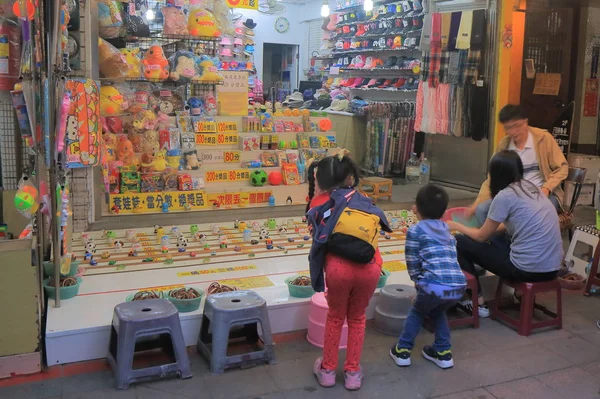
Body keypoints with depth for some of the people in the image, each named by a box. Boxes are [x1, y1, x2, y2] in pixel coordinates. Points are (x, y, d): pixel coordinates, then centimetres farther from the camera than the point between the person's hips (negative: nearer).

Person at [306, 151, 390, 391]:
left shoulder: (320, 202, 14)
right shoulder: (363, 200, 20)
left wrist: (318, 189, 32)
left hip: (339, 267, -1)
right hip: (369, 267, 1)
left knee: (335, 317, 24)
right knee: (357, 318, 24)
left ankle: (328, 369, 35)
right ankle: (352, 372, 32)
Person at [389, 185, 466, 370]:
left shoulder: (415, 230, 6)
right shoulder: (446, 230, 24)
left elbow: (413, 264, 5)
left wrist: (419, 282, 21)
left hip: (436, 285, -5)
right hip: (459, 286, 5)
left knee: (417, 312, 24)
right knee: (438, 311, 33)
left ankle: (403, 351, 26)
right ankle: (443, 352, 32)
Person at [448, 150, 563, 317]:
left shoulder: (504, 196, -11)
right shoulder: (532, 188, 11)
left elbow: (481, 237, 1)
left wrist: (456, 226, 17)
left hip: (529, 269, -8)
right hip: (552, 267, 8)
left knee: (460, 243, 4)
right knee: (495, 240, 29)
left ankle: (477, 302, 12)